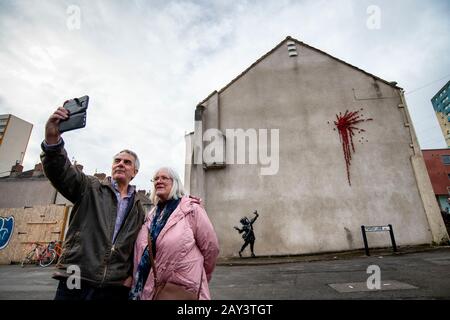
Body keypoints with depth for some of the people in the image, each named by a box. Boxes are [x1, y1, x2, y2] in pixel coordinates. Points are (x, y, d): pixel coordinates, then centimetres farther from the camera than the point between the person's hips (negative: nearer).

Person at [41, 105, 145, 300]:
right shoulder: (91, 188, 3)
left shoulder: (138, 206, 10)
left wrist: (133, 274, 1)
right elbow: (59, 171, -14)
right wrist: (52, 139, -31)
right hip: (75, 283, -2)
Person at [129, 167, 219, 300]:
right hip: (149, 288, 6)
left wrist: (200, 277, 5)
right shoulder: (152, 214, 7)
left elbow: (211, 247, -8)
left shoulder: (191, 209, -13)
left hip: (183, 290, -6)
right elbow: (142, 252, 15)